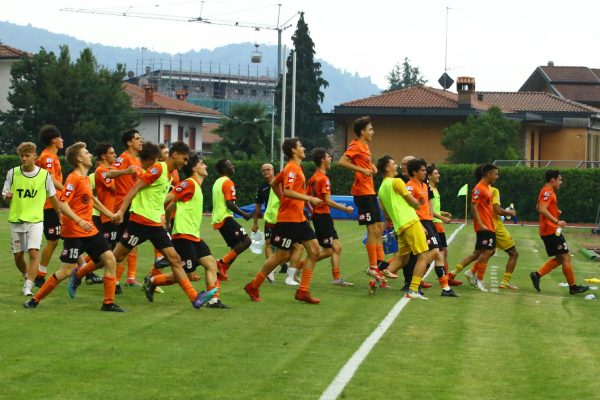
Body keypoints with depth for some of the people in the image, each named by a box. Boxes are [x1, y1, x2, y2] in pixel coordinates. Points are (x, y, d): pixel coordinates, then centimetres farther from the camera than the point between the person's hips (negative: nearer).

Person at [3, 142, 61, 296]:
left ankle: (28, 287, -18)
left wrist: (60, 215, 15)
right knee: (18, 256, 8)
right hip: (16, 220, 2)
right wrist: (7, 196, -16)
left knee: (34, 253, -17)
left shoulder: (44, 175, -2)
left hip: (35, 220, -2)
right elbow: (5, 196, 7)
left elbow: (52, 197, 11)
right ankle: (27, 277, 35)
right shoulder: (12, 173, 1)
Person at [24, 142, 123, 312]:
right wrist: (79, 221, -33)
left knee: (110, 260, -1)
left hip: (90, 231, 8)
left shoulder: (86, 179, 13)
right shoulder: (74, 178, -14)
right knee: (67, 271, -7)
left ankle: (108, 303, 4)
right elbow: (63, 204, -22)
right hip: (74, 232, -8)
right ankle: (35, 299, 6)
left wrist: (111, 215, 33)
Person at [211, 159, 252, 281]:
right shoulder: (228, 182, -11)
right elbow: (230, 204, -19)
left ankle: (221, 271, 4)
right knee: (246, 241, -13)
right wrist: (244, 214, -9)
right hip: (225, 218, -10)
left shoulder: (217, 182, 18)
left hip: (217, 219, 10)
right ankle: (222, 262, -17)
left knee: (236, 247, 13)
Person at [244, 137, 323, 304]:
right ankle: (253, 287, 11)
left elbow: (274, 183, 27)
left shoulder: (296, 168, 15)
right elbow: (287, 191, -27)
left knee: (314, 250, 0)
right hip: (288, 219, -9)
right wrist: (309, 199, -26)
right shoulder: (292, 168, -14)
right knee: (282, 255, -3)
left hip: (299, 219, 9)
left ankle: (303, 291, 1)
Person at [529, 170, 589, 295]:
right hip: (551, 231, -10)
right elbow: (542, 209, -28)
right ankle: (573, 287, 1)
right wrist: (556, 221, -32)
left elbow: (539, 208, 28)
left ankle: (537, 275, 6)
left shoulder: (547, 192, 16)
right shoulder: (548, 192, -15)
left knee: (559, 258, 14)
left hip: (548, 231, 10)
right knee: (566, 257, -4)